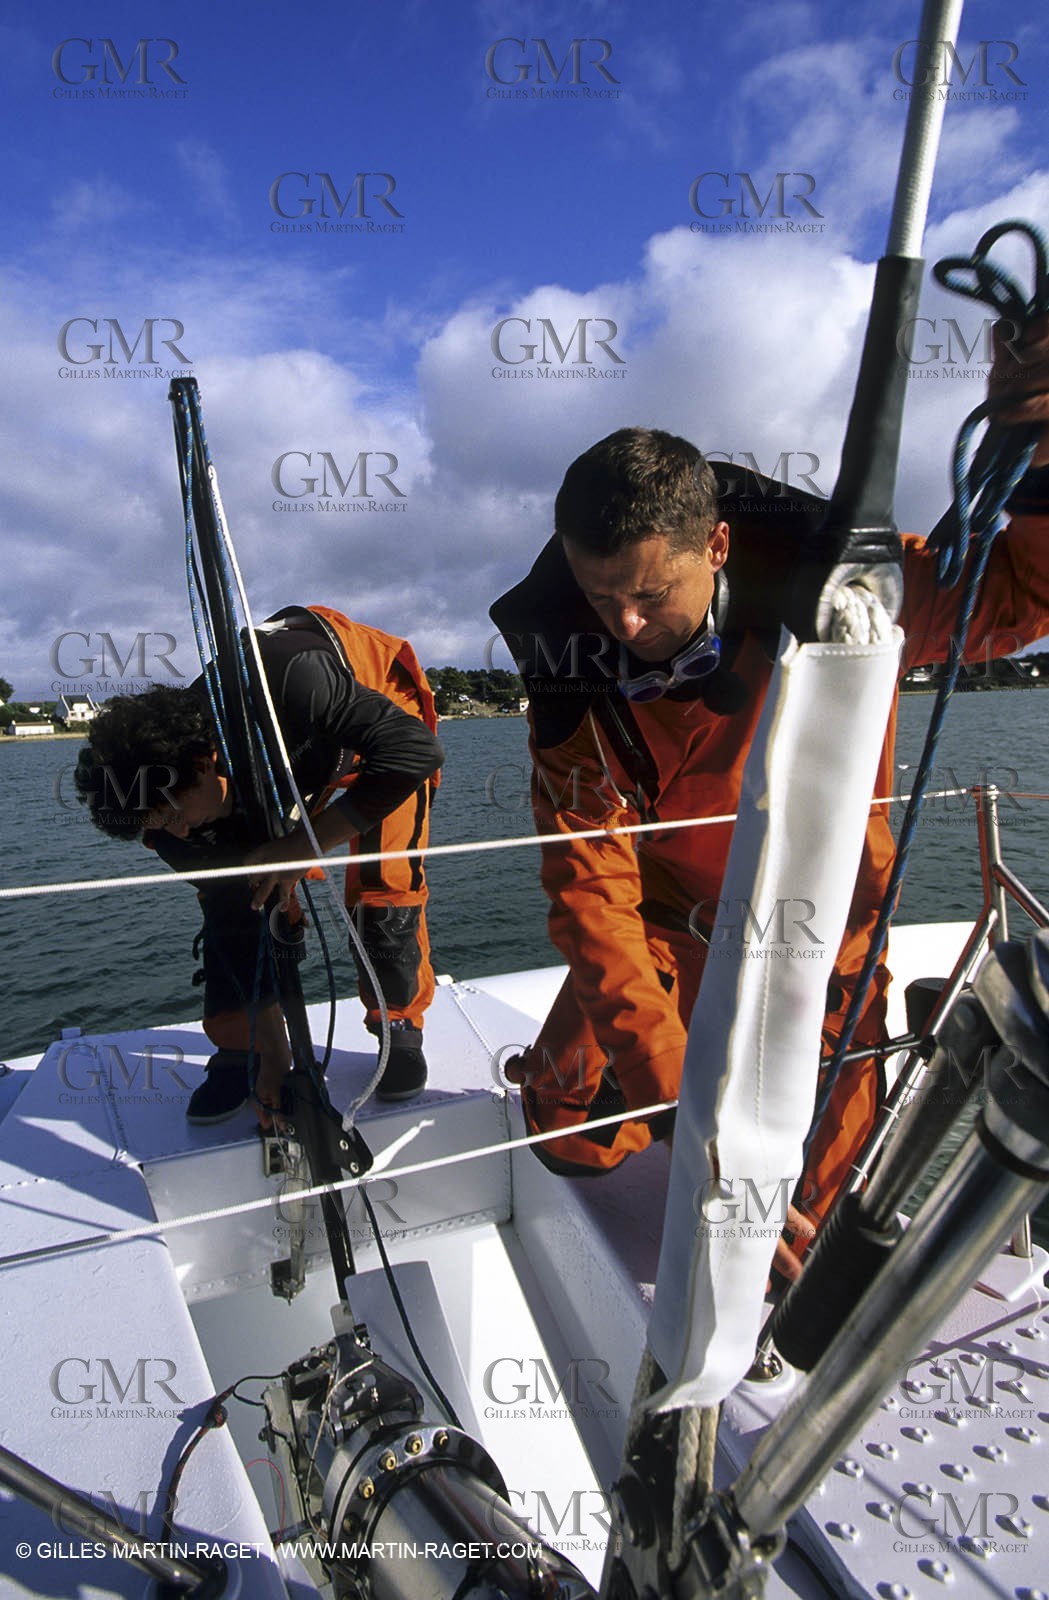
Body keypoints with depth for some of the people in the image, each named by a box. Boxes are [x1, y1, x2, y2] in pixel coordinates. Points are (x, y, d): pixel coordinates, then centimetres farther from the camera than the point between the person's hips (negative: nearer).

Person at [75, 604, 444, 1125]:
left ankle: (401, 1028, 7)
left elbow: (418, 752, -42)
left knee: (384, 885, -17)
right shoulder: (170, 785, -25)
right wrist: (273, 1054, -17)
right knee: (231, 898, -9)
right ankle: (238, 1054, 9)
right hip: (294, 761, 4)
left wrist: (303, 844, -44)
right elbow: (236, 916, -19)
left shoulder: (295, 683, -45)